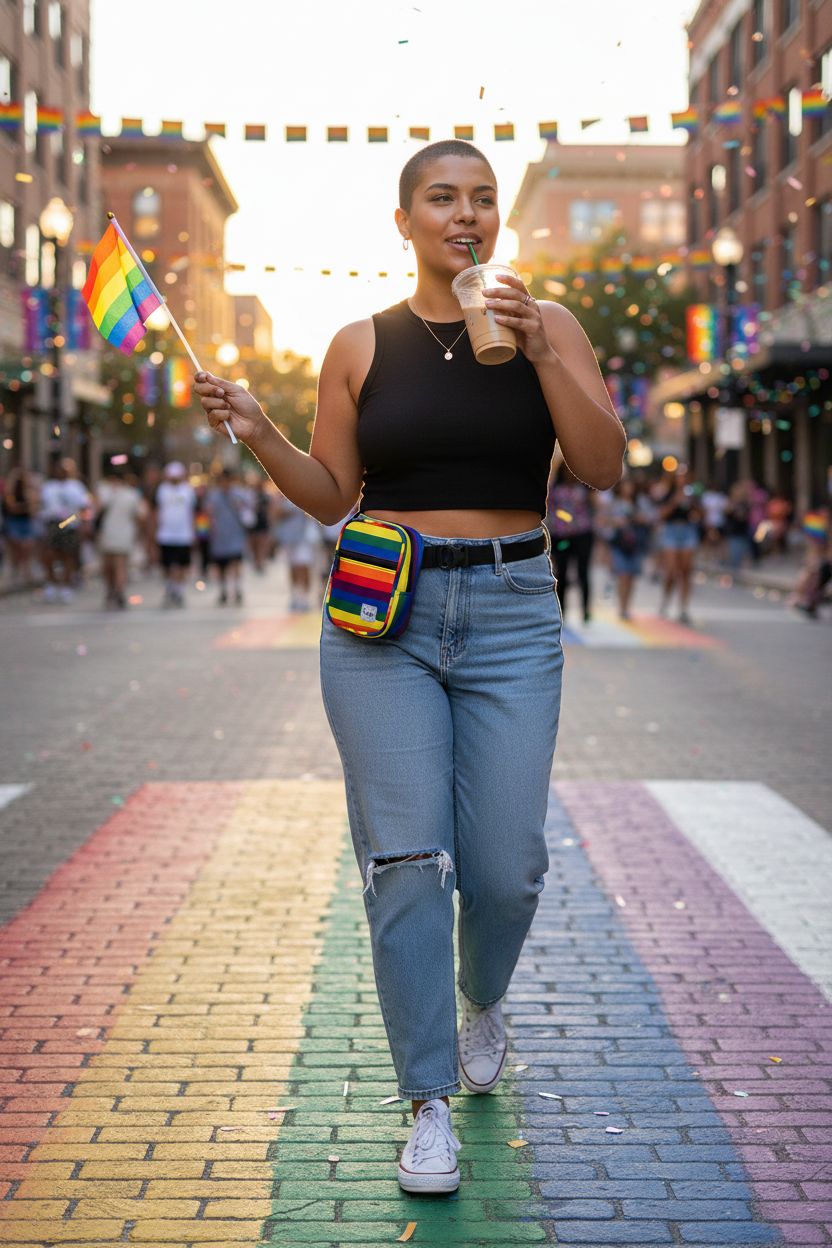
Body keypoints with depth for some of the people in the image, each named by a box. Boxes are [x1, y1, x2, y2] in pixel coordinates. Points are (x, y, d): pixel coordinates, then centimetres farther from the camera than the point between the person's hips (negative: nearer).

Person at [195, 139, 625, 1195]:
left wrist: (538, 351, -14)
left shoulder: (548, 326, 6)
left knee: (504, 867, -1)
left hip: (510, 613, 0)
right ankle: (429, 1105, 5)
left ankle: (483, 1000, 35)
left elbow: (604, 466, -4)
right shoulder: (361, 346, 7)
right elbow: (331, 497, 10)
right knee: (406, 858, -7)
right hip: (380, 608, 0)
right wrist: (256, 434, -6)